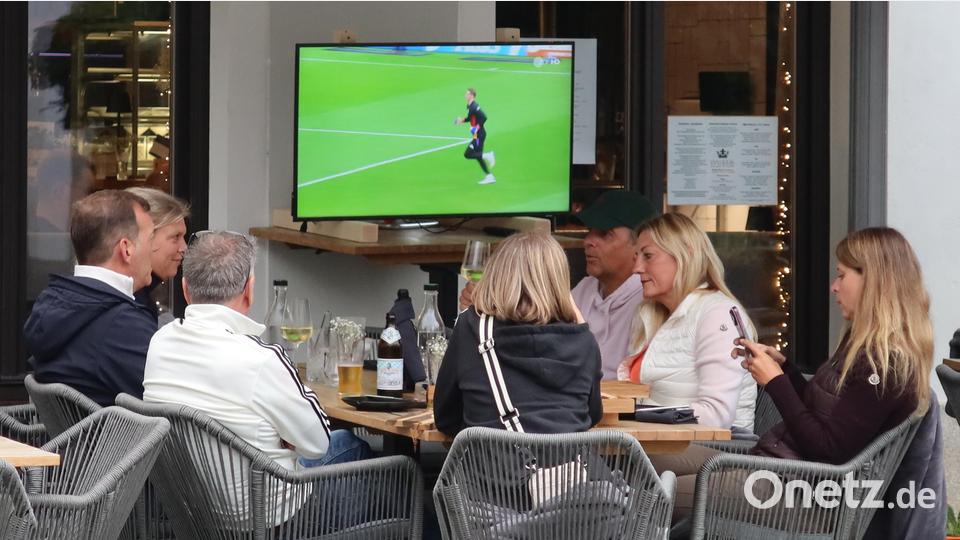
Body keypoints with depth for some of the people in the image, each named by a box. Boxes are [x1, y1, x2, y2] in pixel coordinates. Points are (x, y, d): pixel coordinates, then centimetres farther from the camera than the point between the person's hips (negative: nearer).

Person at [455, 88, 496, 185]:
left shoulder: (474, 107, -18)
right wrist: (463, 120, 11)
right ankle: (489, 177, 14)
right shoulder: (469, 106, 11)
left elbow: (484, 117, -25)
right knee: (478, 155, 12)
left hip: (479, 135, -10)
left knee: (468, 154, -10)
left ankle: (487, 156, -9)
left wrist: (477, 128, -22)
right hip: (477, 134, 10)